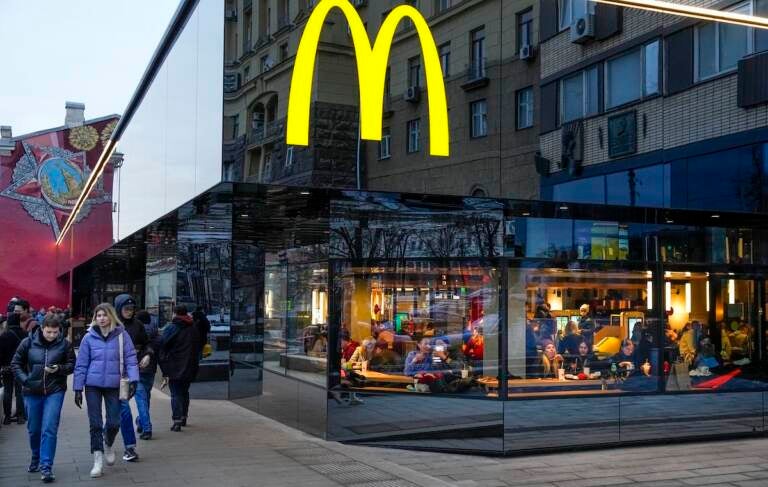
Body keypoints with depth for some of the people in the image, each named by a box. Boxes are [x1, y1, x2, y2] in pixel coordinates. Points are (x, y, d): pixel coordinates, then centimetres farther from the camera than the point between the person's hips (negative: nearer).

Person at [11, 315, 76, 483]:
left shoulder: (64, 344, -7)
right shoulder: (28, 343, -3)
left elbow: (72, 365, 1)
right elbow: (16, 363, 6)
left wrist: (59, 369, -19)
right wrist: (25, 380, -7)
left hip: (55, 391, -2)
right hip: (32, 392, 2)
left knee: (49, 429, -10)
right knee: (34, 429, 16)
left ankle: (46, 467, -6)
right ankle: (36, 458, 40)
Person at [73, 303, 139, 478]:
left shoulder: (122, 335, -3)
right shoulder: (89, 337, 0)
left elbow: (130, 359, -3)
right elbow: (81, 364, 3)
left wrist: (133, 380, -14)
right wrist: (78, 389, 2)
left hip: (114, 385, 0)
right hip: (93, 385, 0)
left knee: (114, 423, 3)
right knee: (95, 424, 2)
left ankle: (108, 446, 35)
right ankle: (98, 460, 10)